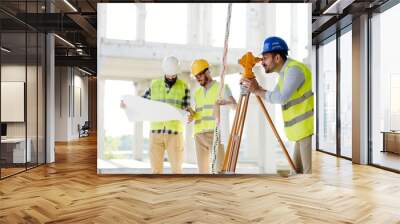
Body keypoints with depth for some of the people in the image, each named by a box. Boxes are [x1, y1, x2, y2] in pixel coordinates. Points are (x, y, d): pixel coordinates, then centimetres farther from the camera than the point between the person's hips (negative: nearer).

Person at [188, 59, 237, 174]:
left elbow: (235, 105, -7)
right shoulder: (197, 92, 21)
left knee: (220, 167, -10)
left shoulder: (221, 87, 6)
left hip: (215, 132, -5)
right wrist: (192, 116, 0)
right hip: (199, 134, 5)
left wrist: (226, 102, -29)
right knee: (202, 168, 4)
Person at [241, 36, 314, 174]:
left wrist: (257, 91, -19)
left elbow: (282, 98, -30)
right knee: (297, 169, 15)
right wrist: (256, 88, 5)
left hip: (308, 128, -10)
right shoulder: (284, 72, 14)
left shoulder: (294, 69, -17)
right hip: (303, 129, 10)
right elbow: (273, 97, 19)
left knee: (309, 171, -5)